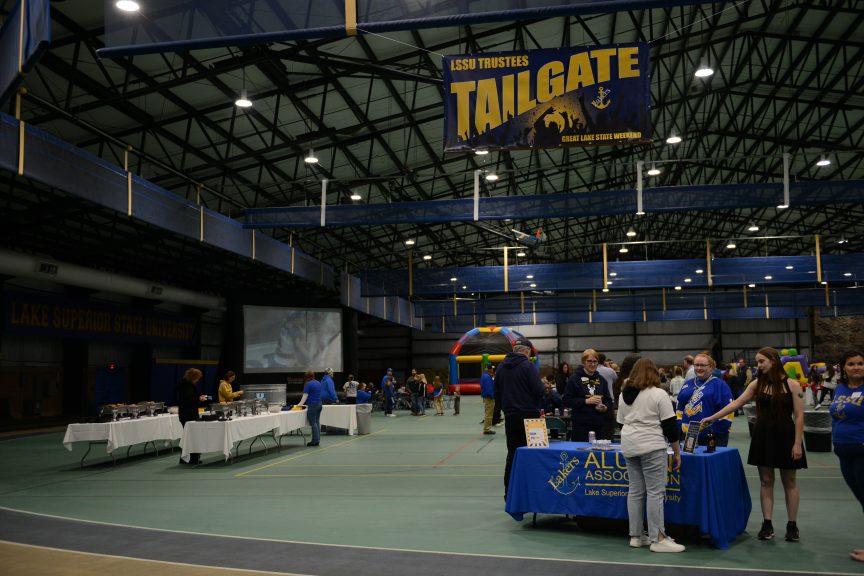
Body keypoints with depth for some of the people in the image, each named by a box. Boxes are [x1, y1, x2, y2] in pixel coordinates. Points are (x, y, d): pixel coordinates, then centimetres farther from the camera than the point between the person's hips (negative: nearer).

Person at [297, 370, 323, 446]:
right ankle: (317, 440, 12)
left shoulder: (308, 384, -9)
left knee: (313, 423, -4)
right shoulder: (319, 383, 13)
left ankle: (315, 441, -4)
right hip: (319, 404, 8)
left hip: (312, 405, -8)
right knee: (317, 422, 11)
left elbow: (305, 396, -10)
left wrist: (300, 404, 2)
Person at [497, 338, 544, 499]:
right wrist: (537, 406, 3)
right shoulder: (528, 365, -11)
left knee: (512, 453, 12)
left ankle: (509, 492, 14)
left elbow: (497, 391, 11)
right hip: (528, 415, -5)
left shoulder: (501, 366, 6)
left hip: (510, 415, 5)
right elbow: (538, 390, -15)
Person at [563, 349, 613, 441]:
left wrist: (605, 407, -4)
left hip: (599, 425, 5)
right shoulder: (574, 378, -2)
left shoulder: (601, 380, 13)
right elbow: (566, 400, -7)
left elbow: (609, 400, 18)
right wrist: (586, 401, -15)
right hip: (580, 424, -5)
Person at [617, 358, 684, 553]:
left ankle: (636, 536, 14)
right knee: (655, 492, -3)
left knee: (635, 491, 10)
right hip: (651, 447, -6)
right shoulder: (659, 394, -6)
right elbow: (670, 425, -6)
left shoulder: (623, 395, 12)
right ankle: (658, 539, -2)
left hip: (628, 447, 6)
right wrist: (677, 452, -1)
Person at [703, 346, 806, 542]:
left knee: (789, 482, 7)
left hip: (785, 436, -3)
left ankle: (792, 525, 17)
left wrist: (797, 443, -13)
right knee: (766, 481, 6)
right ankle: (767, 524, 13)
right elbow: (736, 404, 1)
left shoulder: (792, 385, -7)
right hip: (763, 436, 3)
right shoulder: (757, 384, 3)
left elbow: (799, 416, -8)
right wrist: (712, 418, -5)